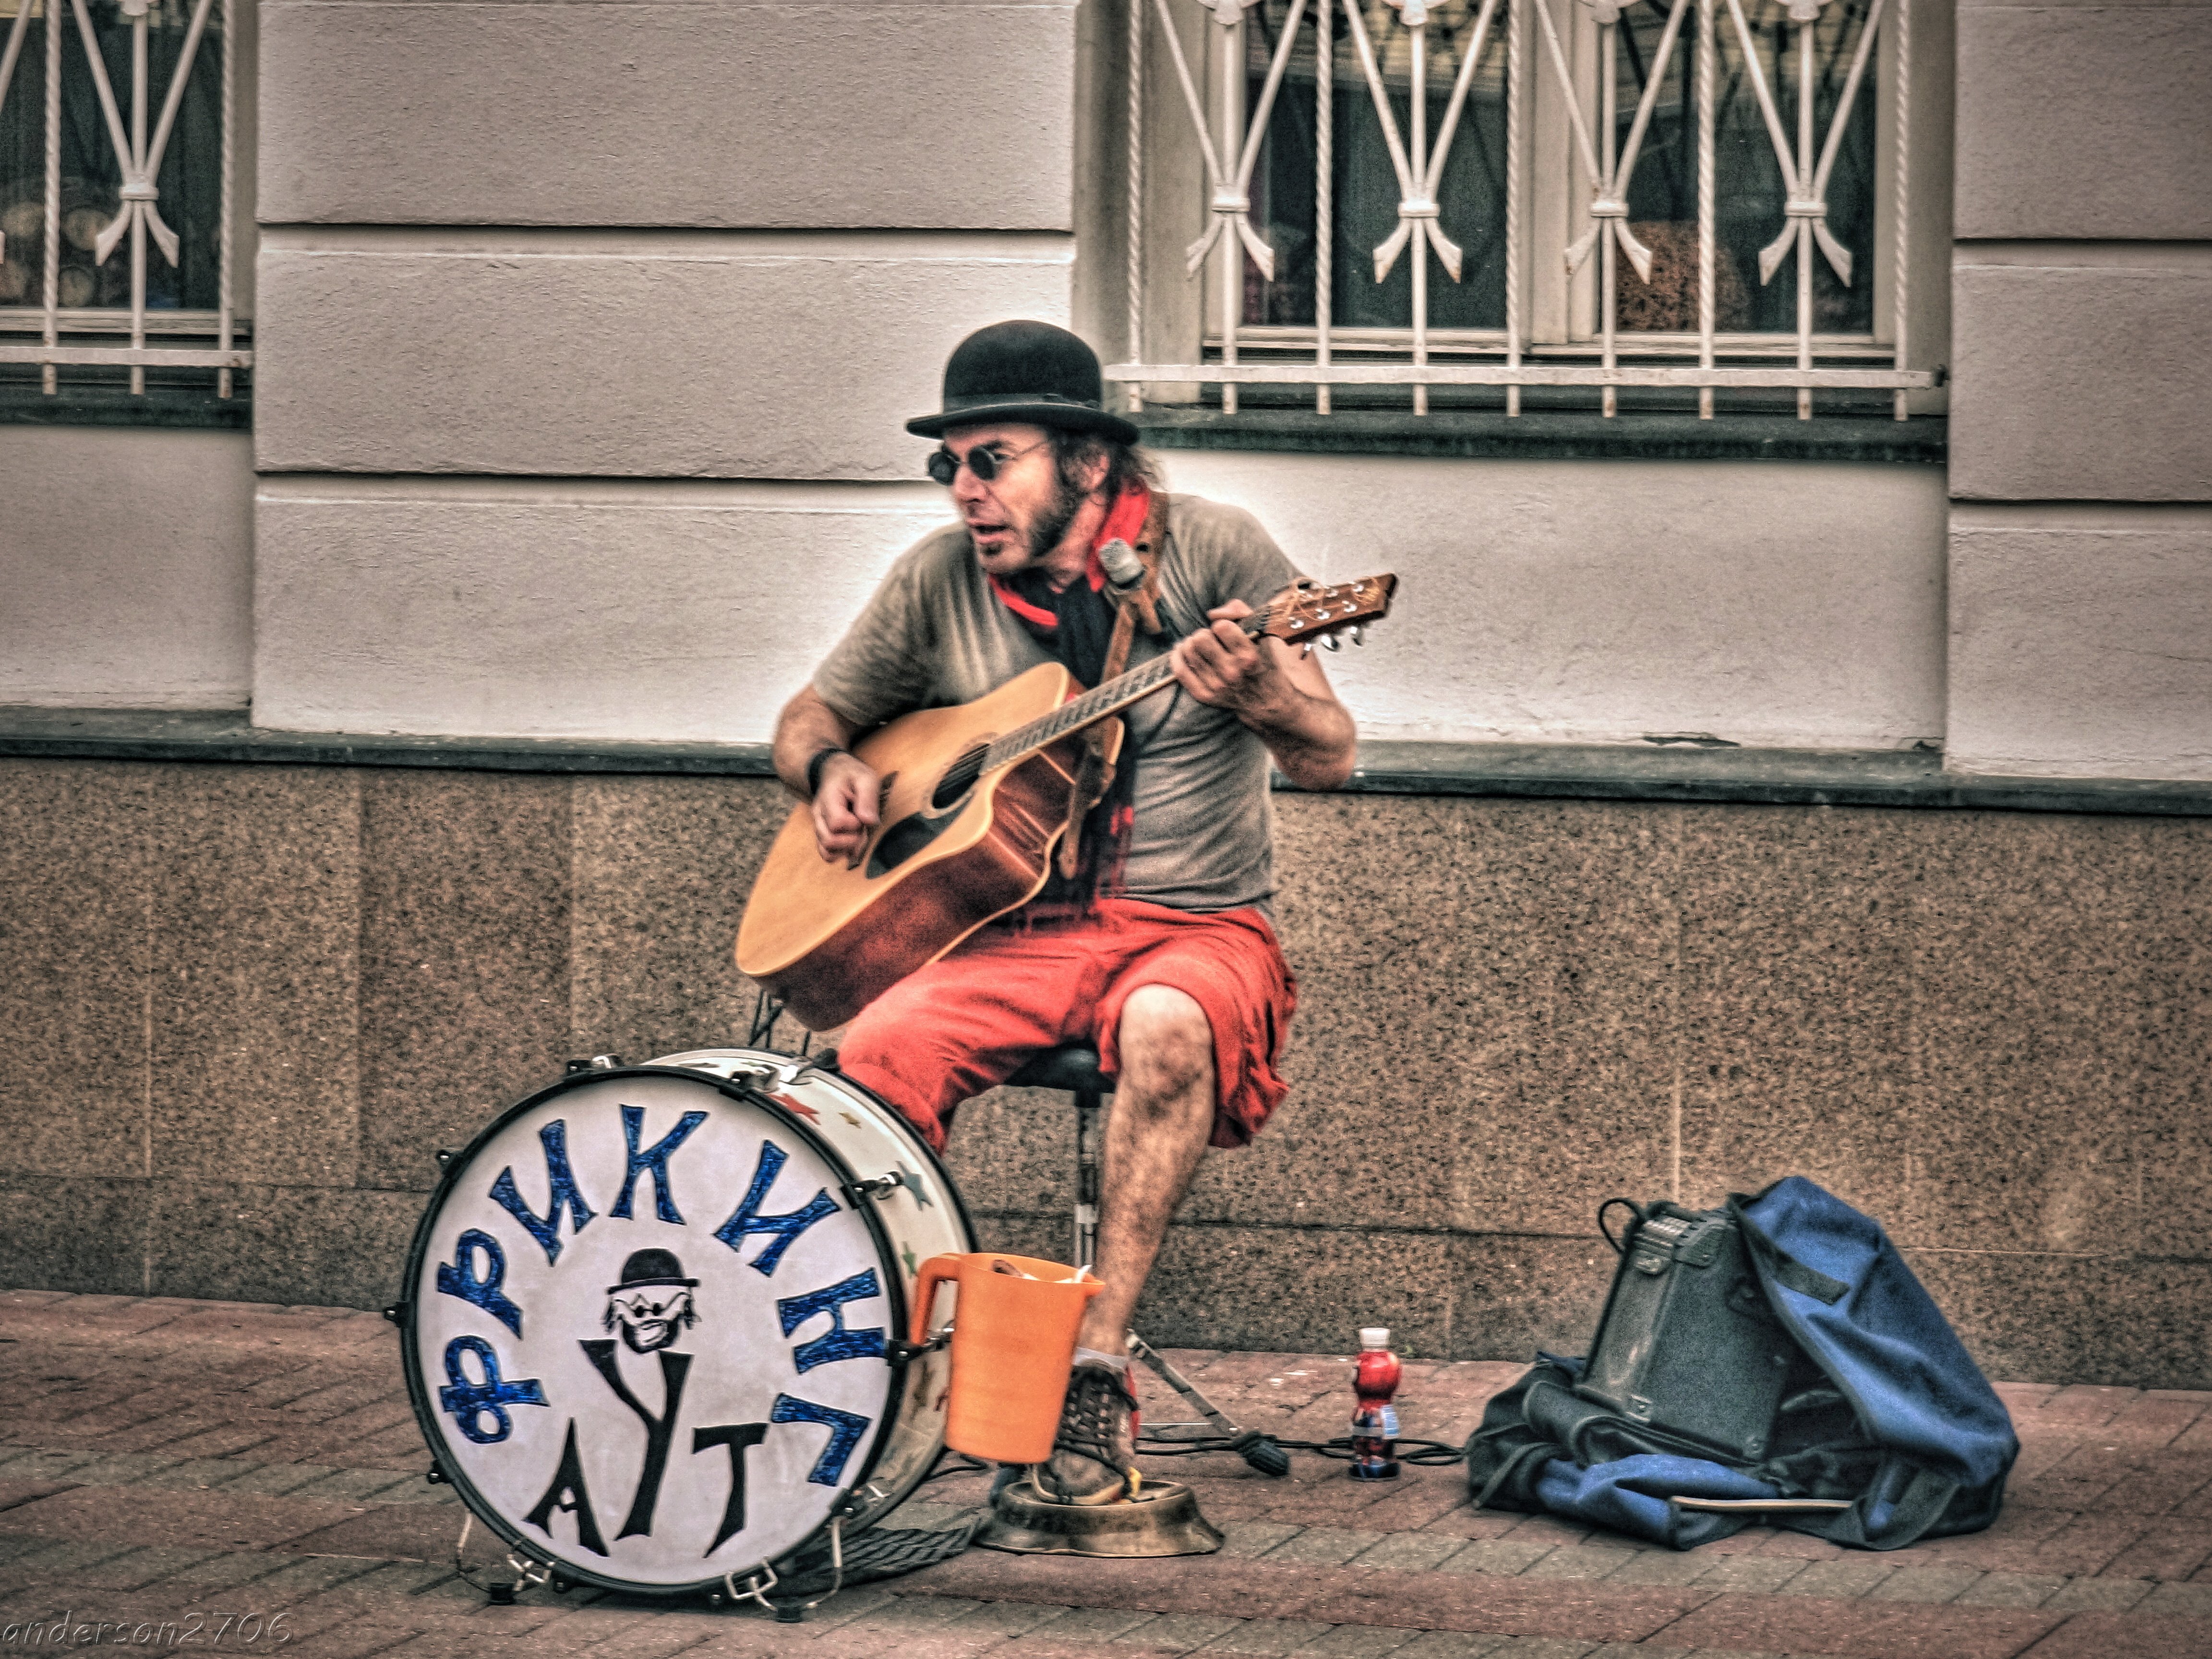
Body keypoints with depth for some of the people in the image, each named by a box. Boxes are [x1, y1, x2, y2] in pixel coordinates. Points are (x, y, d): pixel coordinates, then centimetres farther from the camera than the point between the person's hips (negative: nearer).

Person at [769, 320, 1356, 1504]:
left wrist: (1256, 694, -28)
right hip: (1010, 930, 3)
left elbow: (1330, 760, -6)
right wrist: (832, 768, -3)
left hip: (1194, 925, -2)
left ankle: (1098, 1367, -35)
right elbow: (809, 719, 20)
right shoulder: (940, 581, 8)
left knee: (1166, 1027, -39)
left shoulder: (1208, 550, -1)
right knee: (871, 1059, -30)